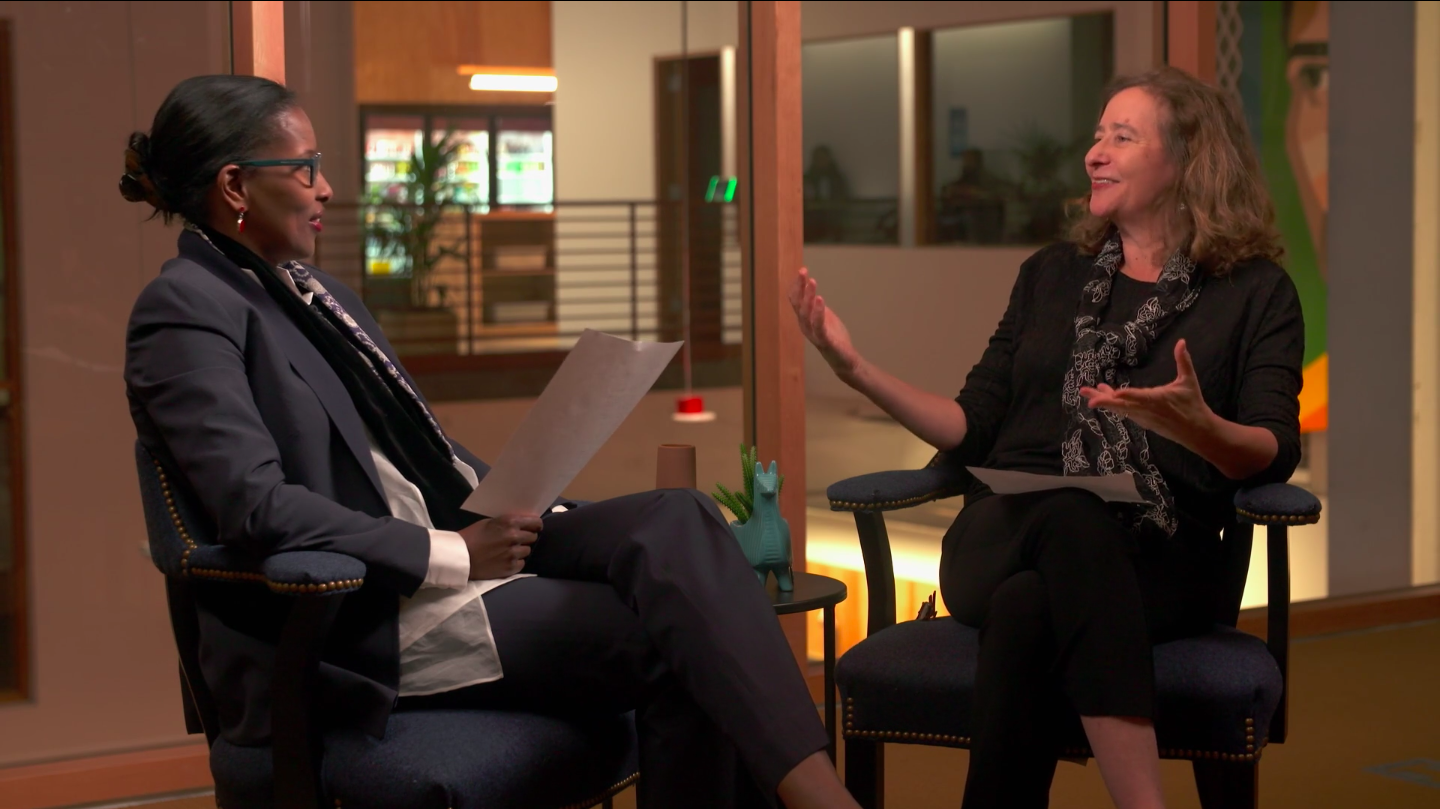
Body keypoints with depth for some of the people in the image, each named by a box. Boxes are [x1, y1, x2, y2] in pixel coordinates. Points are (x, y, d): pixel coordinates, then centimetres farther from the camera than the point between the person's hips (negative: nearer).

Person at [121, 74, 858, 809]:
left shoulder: (313, 293, 19)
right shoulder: (185, 312, -9)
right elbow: (257, 509, -21)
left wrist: (516, 512, 4)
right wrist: (454, 553, -18)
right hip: (349, 626, -8)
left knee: (675, 519, -16)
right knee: (667, 636, -22)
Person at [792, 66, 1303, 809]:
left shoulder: (1255, 293, 12)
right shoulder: (1051, 277, 22)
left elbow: (1274, 454, -3)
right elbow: (974, 430, 18)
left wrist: (1197, 426, -24)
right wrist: (856, 369, 7)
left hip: (1156, 561, -2)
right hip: (1008, 535, 2)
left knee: (1027, 608, -38)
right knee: (1072, 519, -38)